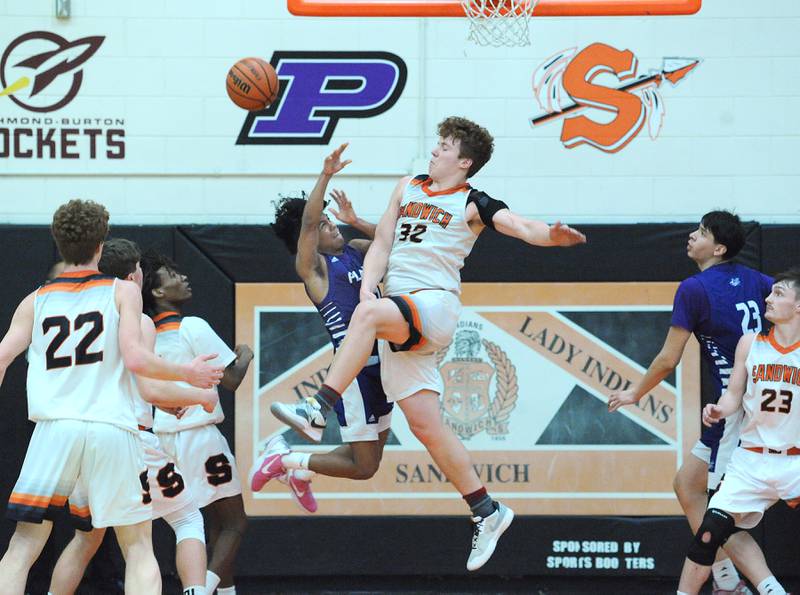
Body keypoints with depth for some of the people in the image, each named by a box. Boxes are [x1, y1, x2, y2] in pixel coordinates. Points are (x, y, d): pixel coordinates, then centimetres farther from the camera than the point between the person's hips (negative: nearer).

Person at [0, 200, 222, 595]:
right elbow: (134, 359, -5)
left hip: (54, 427, 1)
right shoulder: (123, 292, 6)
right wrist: (188, 374, 9)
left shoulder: (36, 301, 13)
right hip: (112, 429, -1)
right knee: (138, 548, 7)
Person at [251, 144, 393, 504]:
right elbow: (308, 222, -24)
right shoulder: (312, 266, -8)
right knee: (363, 467, -4)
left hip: (377, 364, 8)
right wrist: (325, 176, -32)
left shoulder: (352, 252, 14)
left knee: (373, 452, 18)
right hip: (354, 369, -8)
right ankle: (285, 459, 10)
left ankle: (301, 470, 34)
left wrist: (356, 222, 6)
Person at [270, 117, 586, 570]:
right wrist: (368, 288, -1)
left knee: (367, 314, -36)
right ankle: (487, 513, 8)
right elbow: (382, 244, 17)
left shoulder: (473, 204, 2)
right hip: (398, 318, 7)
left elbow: (520, 226, -13)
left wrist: (551, 236, -35)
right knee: (424, 422, 1)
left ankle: (317, 411, -42)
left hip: (435, 305, -7)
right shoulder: (408, 188, 19)